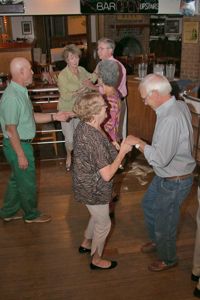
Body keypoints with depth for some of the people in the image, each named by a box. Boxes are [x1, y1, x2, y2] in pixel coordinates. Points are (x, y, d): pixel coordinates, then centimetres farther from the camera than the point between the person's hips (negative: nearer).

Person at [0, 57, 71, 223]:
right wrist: (21, 155, -22)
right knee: (27, 183, 8)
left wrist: (54, 116, 5)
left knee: (17, 178, 22)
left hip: (22, 143, 10)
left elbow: (31, 116, 14)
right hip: (18, 146, -10)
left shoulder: (21, 91, 8)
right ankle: (31, 214, 30)